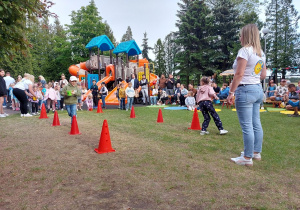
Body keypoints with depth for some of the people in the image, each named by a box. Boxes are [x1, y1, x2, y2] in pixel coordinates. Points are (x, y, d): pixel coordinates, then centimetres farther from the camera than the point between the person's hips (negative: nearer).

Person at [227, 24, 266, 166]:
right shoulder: (261, 53, 15)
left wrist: (231, 92, -14)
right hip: (258, 89, 9)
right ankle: (256, 152, 25)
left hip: (245, 90, -9)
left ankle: (247, 158, 3)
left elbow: (239, 74, -17)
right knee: (256, 124, 14)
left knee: (247, 126, -4)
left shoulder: (245, 50, -11)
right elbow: (263, 75, 18)